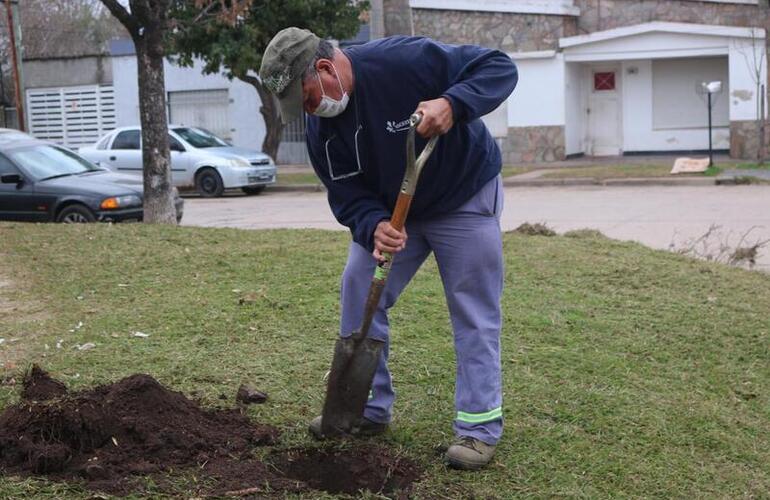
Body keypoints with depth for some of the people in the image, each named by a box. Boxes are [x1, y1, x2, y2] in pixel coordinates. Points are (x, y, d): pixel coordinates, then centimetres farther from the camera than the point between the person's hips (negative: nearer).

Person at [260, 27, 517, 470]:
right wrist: (374, 227, -33)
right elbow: (349, 197, -11)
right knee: (360, 293, 2)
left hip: (465, 202, -5)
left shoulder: (404, 60, -31)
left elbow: (499, 68, -28)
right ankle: (369, 409, 16)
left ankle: (480, 429, 7)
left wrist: (452, 104, -46)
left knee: (475, 314, -3)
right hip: (389, 212, 6)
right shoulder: (321, 127, -13)